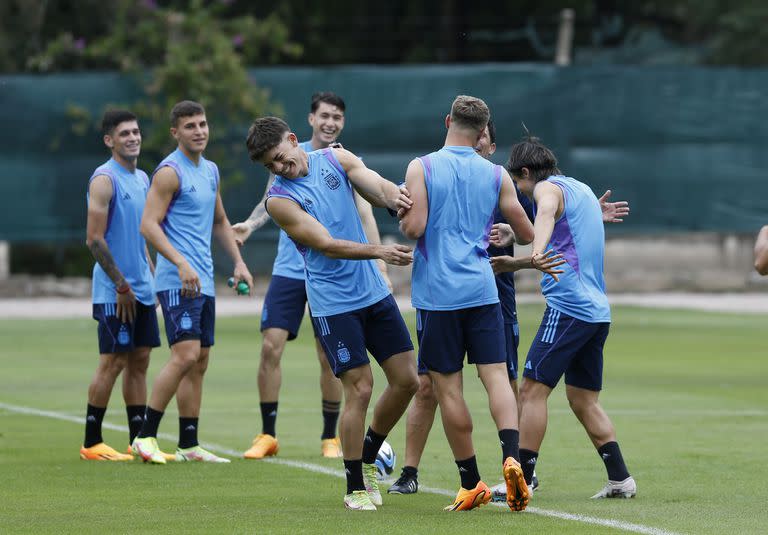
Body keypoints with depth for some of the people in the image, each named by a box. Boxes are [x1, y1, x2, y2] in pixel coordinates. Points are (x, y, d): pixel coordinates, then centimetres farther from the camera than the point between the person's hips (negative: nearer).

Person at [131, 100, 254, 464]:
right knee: (186, 355, -18)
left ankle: (189, 444, 12)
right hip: (178, 281, -9)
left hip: (204, 282, 9)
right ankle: (146, 436, -12)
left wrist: (238, 261, 17)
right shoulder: (170, 172, -10)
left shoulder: (210, 171, 16)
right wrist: (181, 263, -26)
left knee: (199, 363, 8)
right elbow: (149, 225, -17)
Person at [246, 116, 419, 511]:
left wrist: (393, 196, -36)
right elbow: (326, 244, -20)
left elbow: (377, 185, -12)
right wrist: (379, 252, -32)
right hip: (333, 304, -5)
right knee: (359, 389, -9)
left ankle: (367, 458, 26)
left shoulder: (335, 160, 3)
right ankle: (355, 488, 4)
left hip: (375, 292, 5)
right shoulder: (279, 199, -11)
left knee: (406, 380, 5)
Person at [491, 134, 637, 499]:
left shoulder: (547, 188, -3)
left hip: (568, 306, -9)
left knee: (532, 390, -6)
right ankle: (620, 479, 7)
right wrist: (515, 264, 47)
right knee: (584, 400, 13)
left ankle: (522, 480, -8)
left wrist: (537, 250, -49)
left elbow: (547, 213, -29)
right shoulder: (582, 189, 25)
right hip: (598, 309, 9)